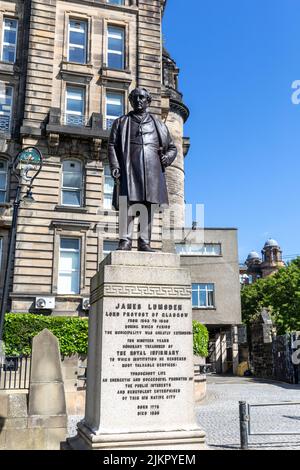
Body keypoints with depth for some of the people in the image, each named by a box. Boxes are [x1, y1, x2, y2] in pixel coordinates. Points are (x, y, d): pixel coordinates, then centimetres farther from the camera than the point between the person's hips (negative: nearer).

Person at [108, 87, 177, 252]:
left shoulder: (157, 124, 23)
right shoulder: (121, 122, 19)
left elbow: (172, 147, 23)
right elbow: (112, 146, 10)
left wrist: (167, 157, 1)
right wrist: (114, 167, -5)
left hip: (152, 169, 2)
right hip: (129, 168, -1)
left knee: (149, 206, -4)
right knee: (127, 204, -13)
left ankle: (144, 242, -3)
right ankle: (125, 240, -13)